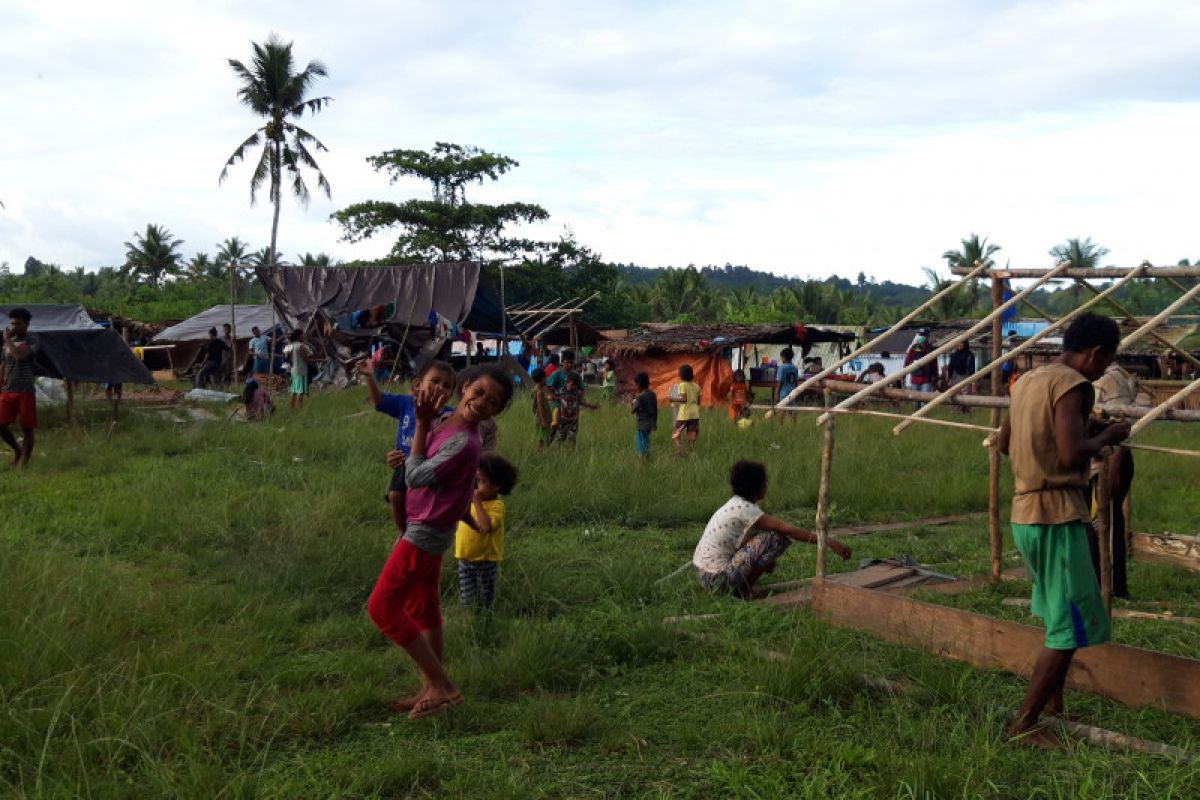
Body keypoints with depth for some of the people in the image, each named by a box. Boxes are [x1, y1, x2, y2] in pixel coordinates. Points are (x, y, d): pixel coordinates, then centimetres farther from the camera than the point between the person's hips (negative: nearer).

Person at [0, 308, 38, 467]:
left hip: (25, 391, -5)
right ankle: (17, 449, 22)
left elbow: (20, 355, -24)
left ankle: (24, 461, 7)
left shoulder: (30, 341, -4)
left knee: (27, 428, -1)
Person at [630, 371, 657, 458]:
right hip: (650, 423, 8)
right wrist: (655, 422, 19)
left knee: (642, 443, -1)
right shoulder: (653, 395, 5)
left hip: (642, 424, -8)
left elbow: (633, 410, -15)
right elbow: (656, 410, 11)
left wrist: (630, 401, 2)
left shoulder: (640, 397, -17)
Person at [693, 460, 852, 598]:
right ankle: (744, 590, -6)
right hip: (718, 579, -9)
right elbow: (787, 529, -20)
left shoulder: (736, 504, 10)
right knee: (777, 536, -12)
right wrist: (828, 542, -20)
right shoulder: (744, 509, -17)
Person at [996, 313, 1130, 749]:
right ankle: (1024, 724, 1)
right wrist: (1107, 435, -7)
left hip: (1026, 514, 10)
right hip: (1057, 516, -10)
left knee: (1062, 619, 22)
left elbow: (1003, 443, 22)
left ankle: (1053, 704, 31)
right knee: (1071, 628, -3)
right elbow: (1072, 455, -26)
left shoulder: (1029, 380, 12)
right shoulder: (1072, 385, -15)